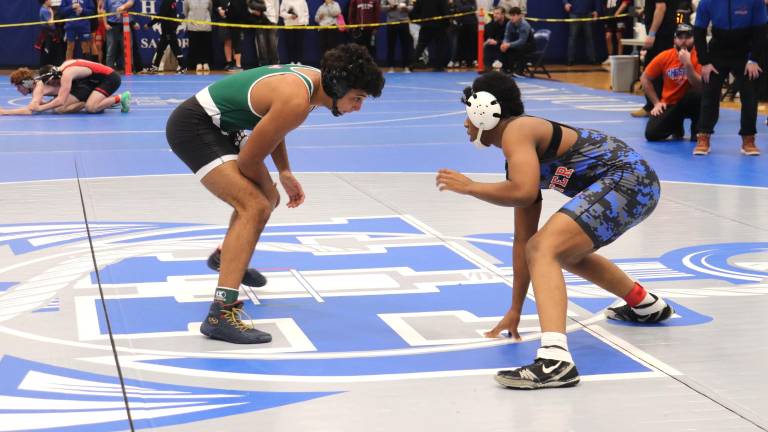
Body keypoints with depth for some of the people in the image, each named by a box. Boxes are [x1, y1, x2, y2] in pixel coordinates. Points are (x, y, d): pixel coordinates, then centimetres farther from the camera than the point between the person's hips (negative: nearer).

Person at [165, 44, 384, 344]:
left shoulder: (314, 77, -1)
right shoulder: (296, 103, -30)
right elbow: (248, 160, -21)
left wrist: (284, 172, 9)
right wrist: (276, 181, -2)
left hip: (218, 126, 10)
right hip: (193, 126, -10)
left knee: (267, 199, 27)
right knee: (255, 207, -26)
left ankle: (225, 257, 56)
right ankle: (220, 315, -34)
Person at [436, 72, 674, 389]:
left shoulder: (516, 131, -9)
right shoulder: (521, 158, 19)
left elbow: (524, 193, -28)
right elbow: (522, 239, 20)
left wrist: (468, 187, -12)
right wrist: (515, 309, 22)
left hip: (626, 180, -11)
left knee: (544, 248, -25)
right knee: (563, 250, 34)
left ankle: (555, 359, -43)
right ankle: (647, 306, 53)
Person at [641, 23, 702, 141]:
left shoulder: (698, 57, -14)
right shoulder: (664, 56, -8)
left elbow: (699, 86, -25)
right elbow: (645, 78, 3)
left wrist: (688, 63, -34)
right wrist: (656, 102, -1)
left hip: (689, 103, -2)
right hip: (669, 104, 2)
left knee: (699, 92, -37)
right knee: (651, 134, -19)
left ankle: (698, 131, -12)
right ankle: (676, 125, 17)